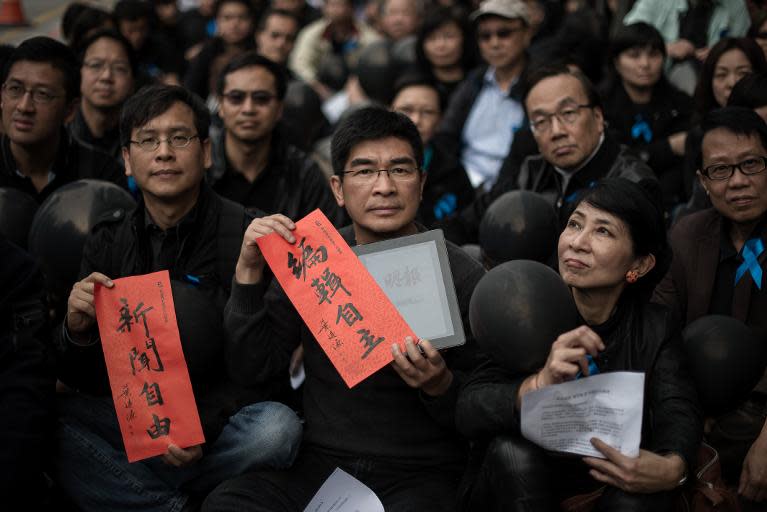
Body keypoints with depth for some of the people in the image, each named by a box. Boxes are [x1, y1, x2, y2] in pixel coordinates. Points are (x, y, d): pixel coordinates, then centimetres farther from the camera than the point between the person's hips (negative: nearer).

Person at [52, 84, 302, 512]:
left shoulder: (250, 236, -8)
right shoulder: (108, 243, 5)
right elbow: (82, 379, 5)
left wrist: (202, 426, -23)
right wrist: (77, 331, -17)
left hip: (221, 422, -3)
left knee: (277, 426, -33)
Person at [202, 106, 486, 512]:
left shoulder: (462, 276, -5)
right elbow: (250, 368, 3)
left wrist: (439, 385, -24)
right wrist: (249, 271, -8)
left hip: (421, 476, -2)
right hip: (322, 463, 3)